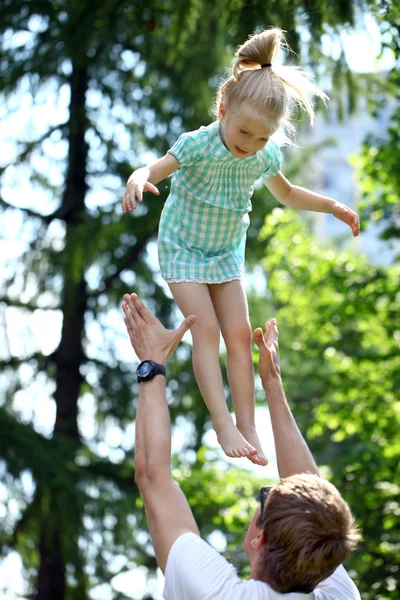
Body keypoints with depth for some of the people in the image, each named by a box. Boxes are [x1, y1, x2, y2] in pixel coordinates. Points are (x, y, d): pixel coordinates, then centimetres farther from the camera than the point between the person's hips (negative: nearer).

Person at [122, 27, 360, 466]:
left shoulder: (263, 158, -9)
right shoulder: (198, 146, -25)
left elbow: (287, 194, 11)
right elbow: (154, 171, -32)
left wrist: (332, 206, 2)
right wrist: (138, 181, -56)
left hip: (227, 254, 5)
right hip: (183, 249, -5)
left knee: (239, 333, -2)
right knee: (206, 329, -16)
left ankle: (247, 425, 1)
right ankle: (223, 424, -18)